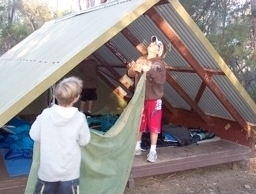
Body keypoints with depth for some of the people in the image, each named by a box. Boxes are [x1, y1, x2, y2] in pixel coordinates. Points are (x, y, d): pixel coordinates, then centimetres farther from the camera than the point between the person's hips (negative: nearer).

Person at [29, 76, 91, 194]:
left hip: (47, 171, 1)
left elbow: (34, 136, -2)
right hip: (70, 173, -1)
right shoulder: (80, 118, -16)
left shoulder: (46, 114, -15)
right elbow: (84, 141, -3)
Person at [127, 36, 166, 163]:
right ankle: (137, 146, 27)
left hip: (154, 98, -4)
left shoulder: (159, 63, -7)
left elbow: (162, 79, -19)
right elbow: (130, 73, 8)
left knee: (153, 125, 1)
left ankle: (153, 151, 11)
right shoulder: (141, 60, 6)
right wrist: (135, 69, -14)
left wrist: (149, 70, -29)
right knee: (139, 123, 13)